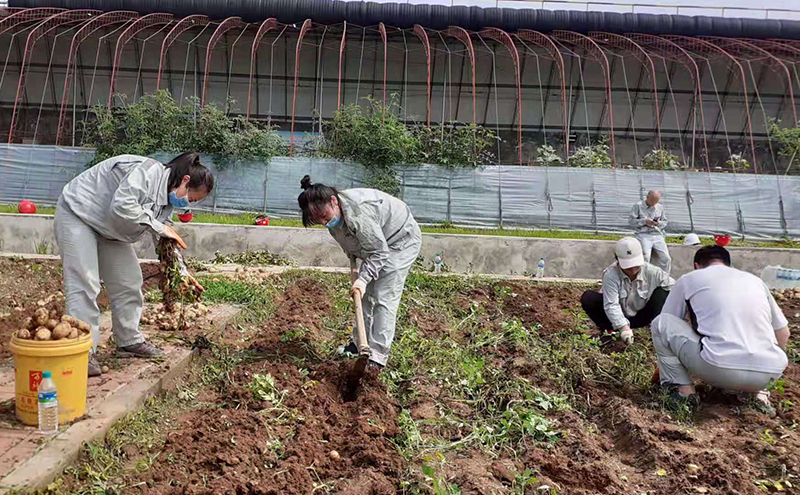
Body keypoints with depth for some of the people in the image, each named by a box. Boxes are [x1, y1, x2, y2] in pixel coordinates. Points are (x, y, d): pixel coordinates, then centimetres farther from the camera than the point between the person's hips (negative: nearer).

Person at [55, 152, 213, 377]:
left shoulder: (166, 199, 1)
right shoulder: (148, 172, -29)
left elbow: (166, 242, 10)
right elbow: (122, 206, -39)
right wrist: (159, 227, -29)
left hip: (109, 229, 10)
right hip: (78, 214, -9)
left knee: (129, 282, 7)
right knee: (84, 283, -16)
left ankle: (129, 341, 19)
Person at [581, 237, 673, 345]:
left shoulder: (652, 272, -18)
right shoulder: (610, 275, -27)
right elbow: (611, 305, -33)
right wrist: (623, 327, -45)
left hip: (640, 318, 2)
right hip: (617, 319, -1)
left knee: (662, 293, -20)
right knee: (588, 298, -26)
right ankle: (608, 330, -11)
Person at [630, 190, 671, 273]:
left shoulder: (660, 207, 21)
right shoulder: (638, 206, 8)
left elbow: (665, 222, 21)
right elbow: (631, 221, 1)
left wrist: (659, 223, -2)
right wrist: (645, 221, -11)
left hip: (657, 235, 4)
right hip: (643, 235, -3)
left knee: (666, 259, -15)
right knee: (645, 257, -27)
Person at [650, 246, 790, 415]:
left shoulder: (689, 279, 14)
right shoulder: (755, 280, 23)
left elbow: (664, 328, 21)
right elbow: (783, 333, 27)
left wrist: (665, 366, 37)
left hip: (720, 371, -5)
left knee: (660, 323, 11)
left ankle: (683, 388, 7)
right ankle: (758, 391, 17)